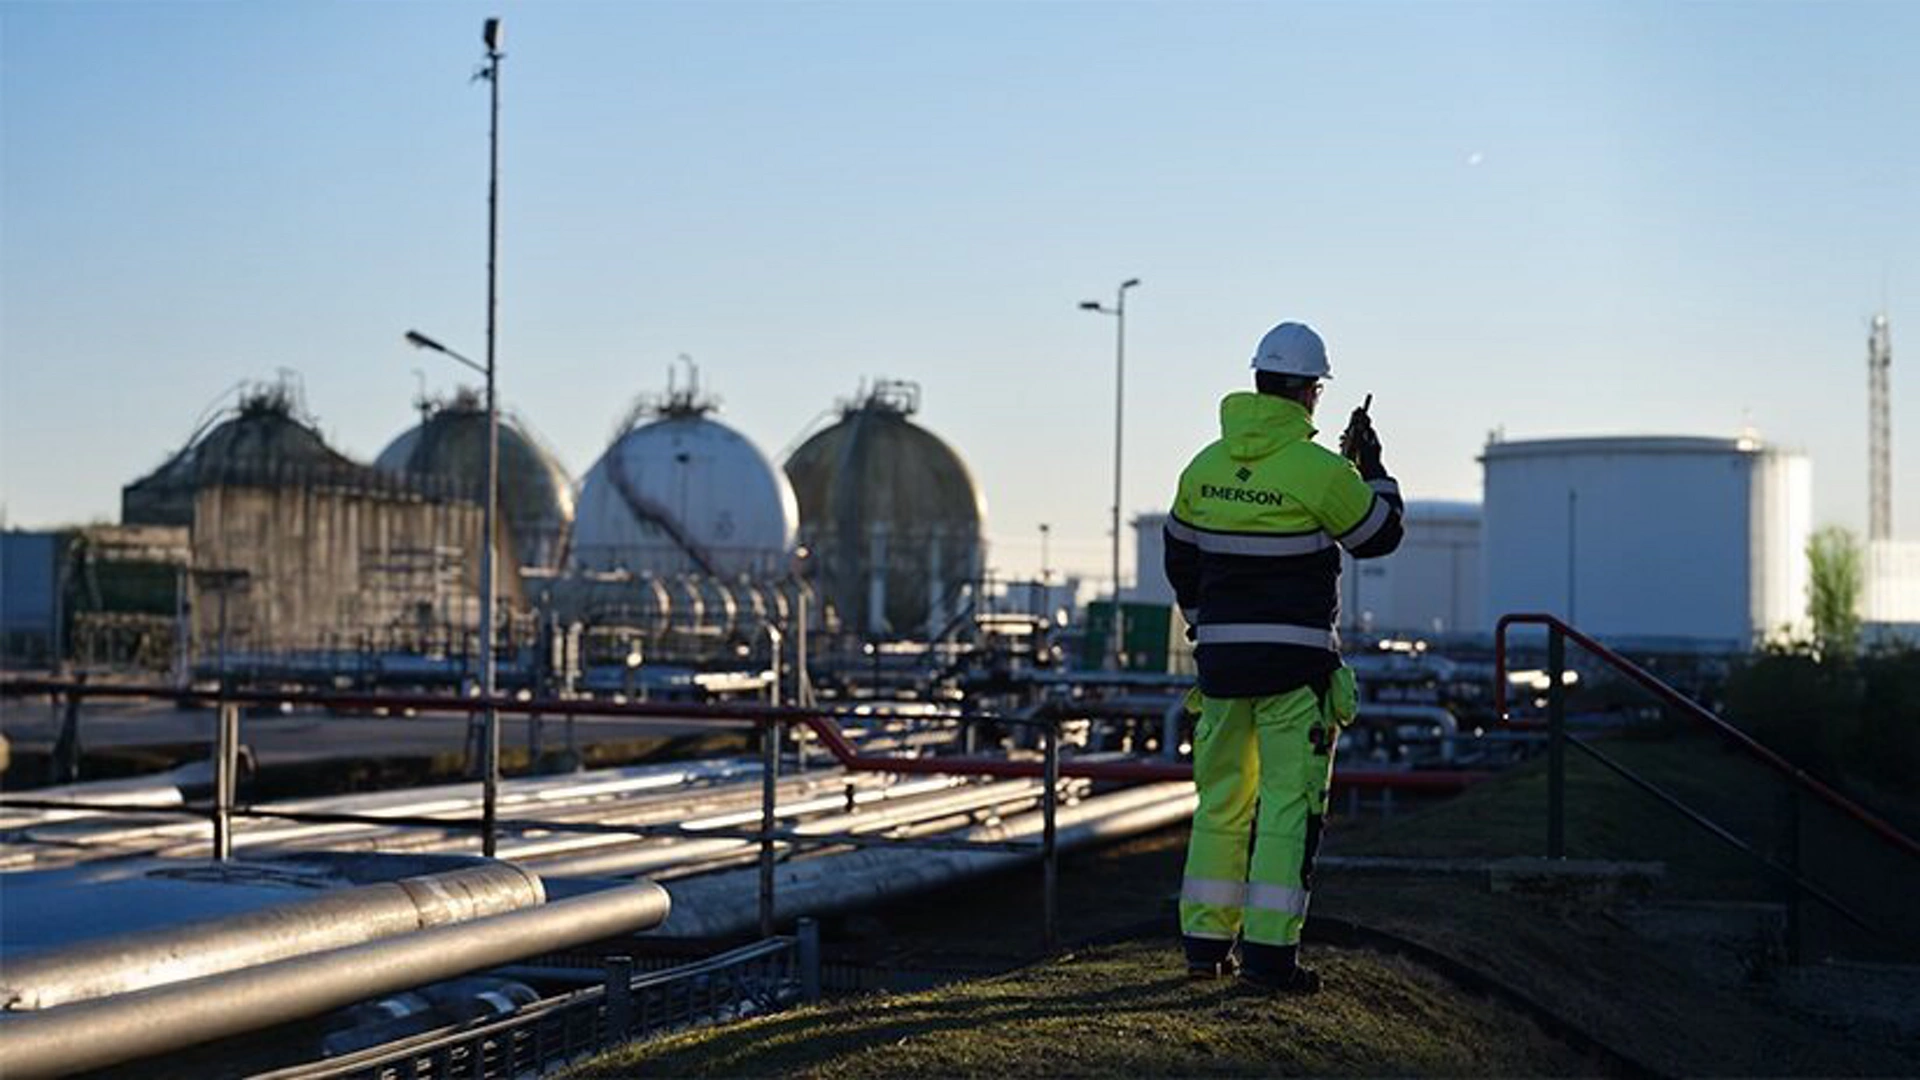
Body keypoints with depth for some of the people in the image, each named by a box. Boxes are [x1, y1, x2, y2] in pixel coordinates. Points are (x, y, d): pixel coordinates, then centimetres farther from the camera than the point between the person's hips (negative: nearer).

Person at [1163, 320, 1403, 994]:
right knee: (1289, 803, -1)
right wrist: (1372, 469, 17)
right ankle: (1269, 953, -4)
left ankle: (1206, 943, 16)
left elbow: (1179, 555, 17)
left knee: (1221, 799, 14)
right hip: (1295, 661, -5)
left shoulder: (1206, 465, 6)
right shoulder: (1318, 469, -12)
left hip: (1221, 655, 5)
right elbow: (1380, 535, 2)